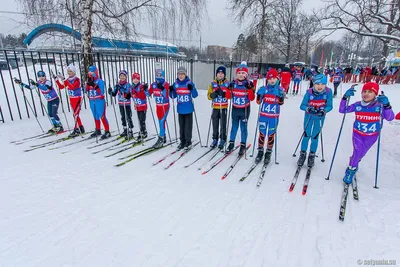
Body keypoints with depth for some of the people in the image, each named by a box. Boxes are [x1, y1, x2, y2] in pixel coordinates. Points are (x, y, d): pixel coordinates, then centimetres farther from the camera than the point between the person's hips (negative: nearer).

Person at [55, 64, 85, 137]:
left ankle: (76, 130, -10)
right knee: (75, 114, 11)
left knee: (75, 114, -12)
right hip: (71, 99, 7)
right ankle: (81, 128, 20)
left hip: (78, 99, -7)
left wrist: (63, 80, -31)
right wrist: (56, 79, -2)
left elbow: (72, 87, -29)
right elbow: (61, 87, 8)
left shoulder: (77, 79, -12)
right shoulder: (67, 80, 8)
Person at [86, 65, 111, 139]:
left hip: (99, 101, -7)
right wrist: (88, 83, -10)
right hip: (92, 101, 7)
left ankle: (107, 132, -4)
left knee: (102, 116, -8)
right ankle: (98, 130, 25)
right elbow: (86, 90, 3)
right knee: (95, 116, 14)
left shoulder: (100, 81, -9)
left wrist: (95, 86, -26)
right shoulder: (89, 81, 11)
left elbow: (101, 92, -17)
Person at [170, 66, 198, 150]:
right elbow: (173, 96, 9)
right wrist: (171, 91, -9)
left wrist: (192, 89, -27)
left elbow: (195, 95, -10)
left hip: (188, 109, -4)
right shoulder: (176, 84, 4)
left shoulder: (189, 83, -8)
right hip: (180, 109, 4)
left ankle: (188, 142, 16)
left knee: (188, 125, 3)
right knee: (181, 125, 12)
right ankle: (182, 141, 25)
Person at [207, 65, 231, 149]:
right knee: (215, 125, 8)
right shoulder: (213, 83, 7)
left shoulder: (227, 83, 1)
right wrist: (213, 95, -17)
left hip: (224, 107, -2)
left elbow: (230, 95, -5)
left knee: (223, 125, 1)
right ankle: (215, 139, 22)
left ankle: (223, 140, 15)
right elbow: (209, 95, 5)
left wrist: (223, 94, -24)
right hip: (215, 107, 2)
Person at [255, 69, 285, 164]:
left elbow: (281, 103, -8)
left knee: (271, 135, 8)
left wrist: (281, 95, -25)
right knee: (262, 134, 8)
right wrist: (260, 94, -16)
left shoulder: (280, 90, -2)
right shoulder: (263, 89, 0)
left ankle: (268, 153, 22)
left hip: (274, 117, -1)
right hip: (263, 115, 1)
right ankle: (260, 151, 24)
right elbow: (258, 102, 1)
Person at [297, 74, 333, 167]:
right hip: (309, 116, 0)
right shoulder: (309, 92, -21)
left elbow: (329, 106, -14)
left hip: (320, 117, 0)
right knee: (306, 135, 6)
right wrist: (309, 109, -37)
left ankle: (312, 155, 27)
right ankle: (303, 154, 25)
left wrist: (323, 110, -34)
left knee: (315, 137, 7)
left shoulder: (328, 92, -20)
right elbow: (302, 106, -17)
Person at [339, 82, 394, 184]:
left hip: (372, 136, 1)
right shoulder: (357, 105, -12)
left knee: (361, 154, 17)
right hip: (358, 134, -1)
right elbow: (342, 110, -11)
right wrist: (345, 97, -25)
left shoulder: (379, 106, -17)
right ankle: (351, 170, 5)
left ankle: (354, 163, 47)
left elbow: (390, 118, -25)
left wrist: (387, 105, -42)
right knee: (357, 152, -16)